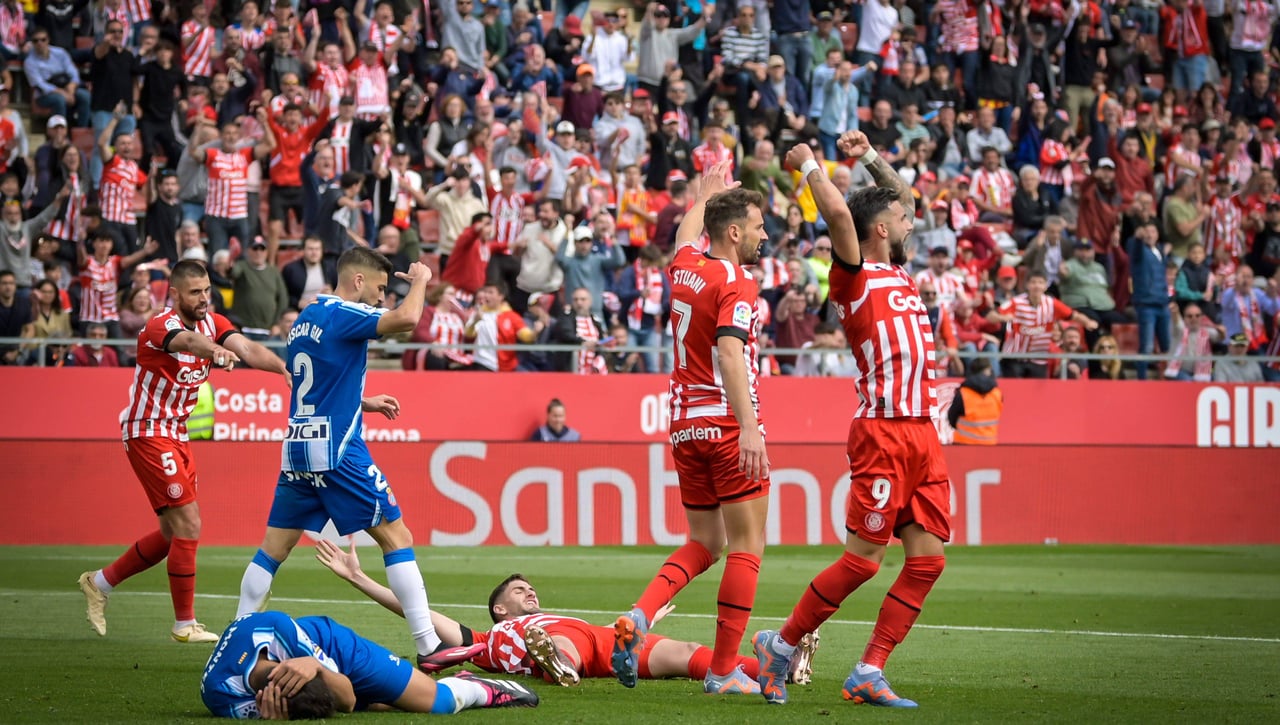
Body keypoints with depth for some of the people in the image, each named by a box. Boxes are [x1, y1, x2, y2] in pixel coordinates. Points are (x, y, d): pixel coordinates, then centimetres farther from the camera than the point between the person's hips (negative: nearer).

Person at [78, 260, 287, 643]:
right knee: (188, 526, -12)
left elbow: (248, 348, -15)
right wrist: (216, 351, -68)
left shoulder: (212, 323, 2)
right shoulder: (160, 326, -21)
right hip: (149, 433, -9)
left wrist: (287, 368, -34)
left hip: (176, 436, 9)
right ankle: (185, 625, -3)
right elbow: (188, 341, -45)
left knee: (173, 534, 15)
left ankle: (100, 582, 31)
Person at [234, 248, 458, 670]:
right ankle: (428, 646, -5)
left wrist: (365, 403, 23)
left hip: (298, 449, 8)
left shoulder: (305, 319, 16)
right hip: (338, 452, -8)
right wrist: (420, 280, -8)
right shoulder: (342, 315, -10)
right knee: (396, 537, -3)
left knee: (274, 548, 11)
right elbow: (407, 319, -27)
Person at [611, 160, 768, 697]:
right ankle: (723, 670, -3)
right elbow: (729, 352, -27)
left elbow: (686, 234, 34)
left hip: (685, 427, 8)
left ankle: (638, 617, -6)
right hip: (727, 425, -8)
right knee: (747, 546, -1)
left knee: (704, 545, 16)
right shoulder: (736, 284, -13)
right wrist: (749, 427, -34)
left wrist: (706, 195, 52)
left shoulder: (684, 268, 9)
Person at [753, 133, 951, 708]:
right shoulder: (854, 277, -4)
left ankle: (869, 673, 2)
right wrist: (809, 166, -6)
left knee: (927, 559, 0)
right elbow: (839, 214, -20)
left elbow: (903, 198, 34)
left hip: (922, 433, 8)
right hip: (883, 433, -8)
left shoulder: (898, 272, 19)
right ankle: (782, 644, 8)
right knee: (862, 560, -8)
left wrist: (869, 157, 25)